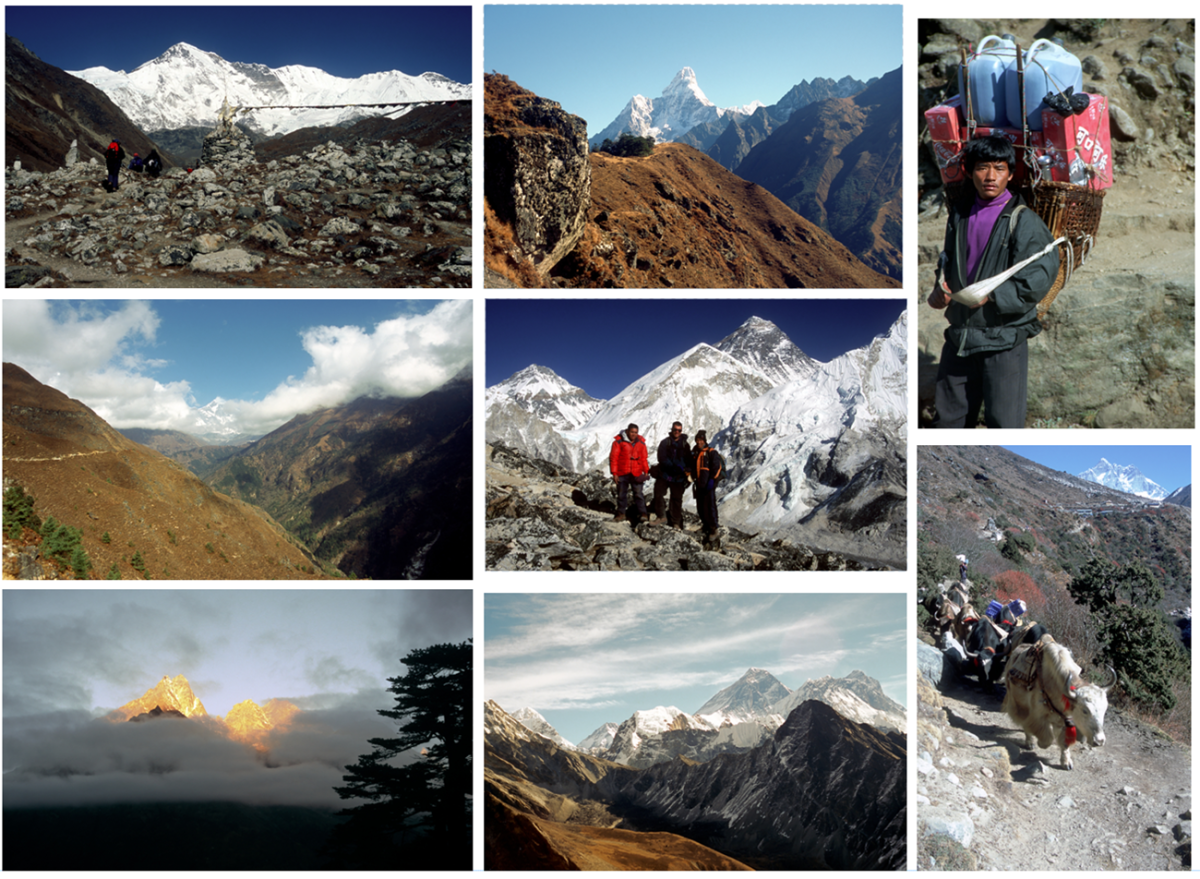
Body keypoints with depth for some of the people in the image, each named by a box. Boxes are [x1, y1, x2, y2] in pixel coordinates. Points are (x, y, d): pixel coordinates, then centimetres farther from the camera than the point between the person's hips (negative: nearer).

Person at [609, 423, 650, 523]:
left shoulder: (641, 442, 4)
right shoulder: (619, 441, -6)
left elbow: (644, 458, 10)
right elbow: (613, 457, -5)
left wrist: (646, 471, 3)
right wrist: (614, 473, -7)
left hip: (636, 474, 1)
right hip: (622, 474, -1)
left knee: (638, 493, -2)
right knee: (621, 494, 10)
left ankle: (642, 513, 6)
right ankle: (621, 513, 23)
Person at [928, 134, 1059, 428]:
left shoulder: (1024, 222, -10)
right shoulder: (960, 212, 8)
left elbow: (1037, 281, -15)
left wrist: (992, 295, -23)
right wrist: (941, 288, 3)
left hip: (1004, 339, -5)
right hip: (959, 334, 6)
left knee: (1003, 420, -2)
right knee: (950, 411, 16)